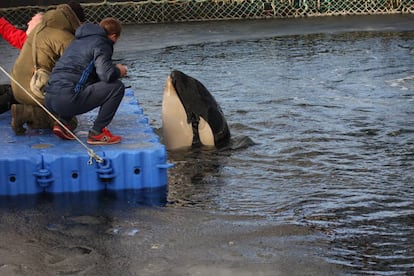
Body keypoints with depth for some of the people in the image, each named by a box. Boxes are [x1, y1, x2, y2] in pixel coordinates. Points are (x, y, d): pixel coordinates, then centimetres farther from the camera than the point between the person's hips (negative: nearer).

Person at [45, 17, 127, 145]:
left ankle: (62, 122, 16)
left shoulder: (79, 40, 26)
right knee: (117, 87, -5)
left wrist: (114, 69, 32)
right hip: (68, 99, -9)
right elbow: (107, 74, -16)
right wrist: (119, 71, 7)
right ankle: (97, 133, -3)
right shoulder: (100, 43, -1)